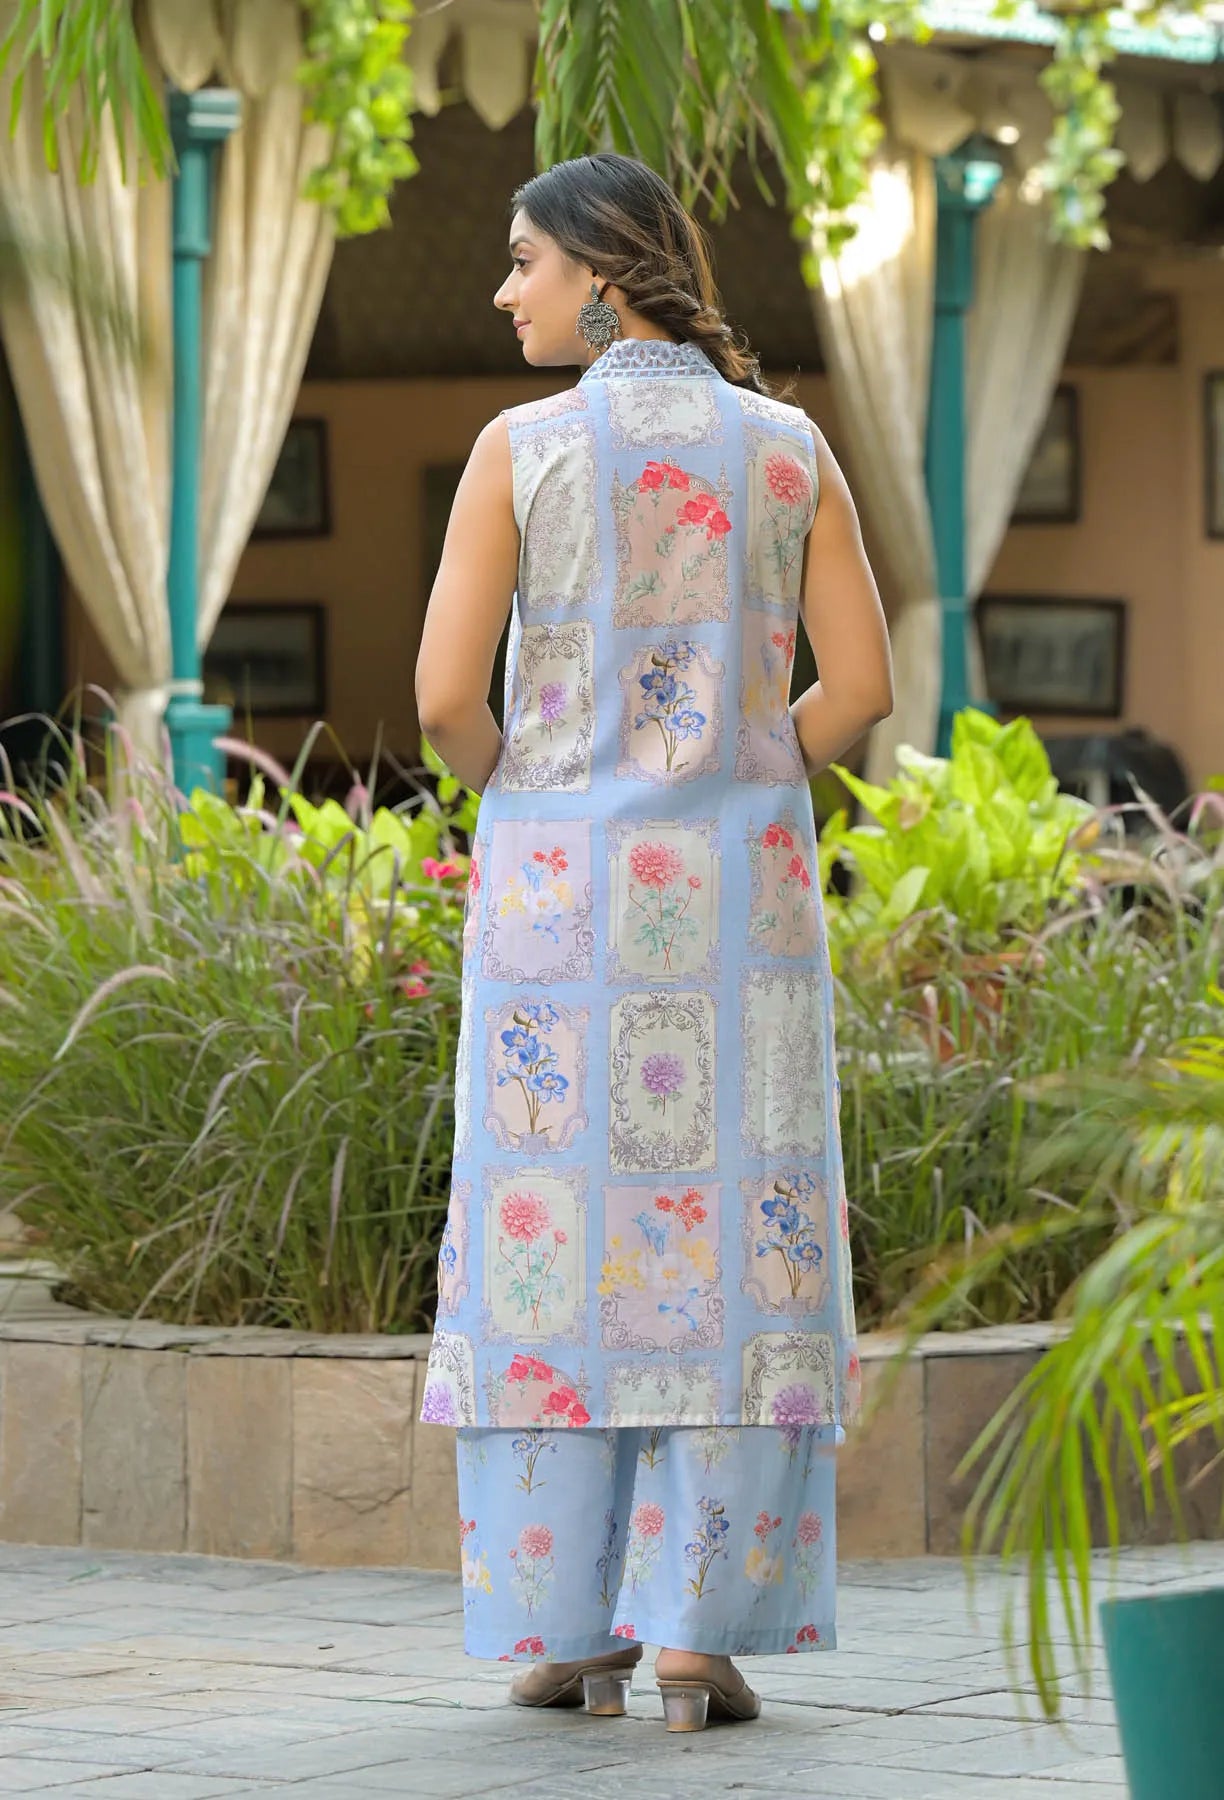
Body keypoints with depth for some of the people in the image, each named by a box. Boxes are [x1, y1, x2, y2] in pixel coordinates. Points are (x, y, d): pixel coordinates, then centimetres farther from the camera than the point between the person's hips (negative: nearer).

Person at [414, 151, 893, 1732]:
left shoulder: (523, 447, -5)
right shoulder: (789, 446, 3)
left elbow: (446, 696, -9)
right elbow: (860, 685, 0)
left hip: (563, 887, -1)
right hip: (741, 890, 1)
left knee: (558, 1234, 7)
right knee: (731, 1247, 3)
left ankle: (565, 1626, 8)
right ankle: (696, 1631, -3)